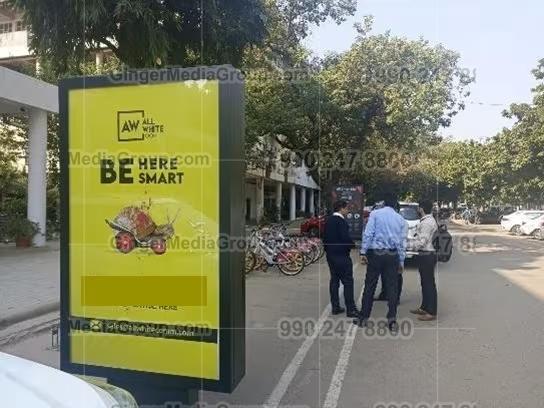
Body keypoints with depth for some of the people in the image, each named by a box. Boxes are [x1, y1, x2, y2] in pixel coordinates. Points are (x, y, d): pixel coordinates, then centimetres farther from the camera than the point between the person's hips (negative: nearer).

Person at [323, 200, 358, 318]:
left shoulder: (328, 221, 10)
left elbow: (324, 237, 15)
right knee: (348, 282, -3)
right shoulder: (341, 221, -16)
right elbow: (345, 237, -23)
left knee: (334, 280, 13)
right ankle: (351, 309, -2)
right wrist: (353, 245, -5)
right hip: (341, 255, -9)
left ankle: (335, 307, 17)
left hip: (330, 254, 9)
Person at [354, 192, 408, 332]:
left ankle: (363, 318, 13)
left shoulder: (375, 214, -1)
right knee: (392, 288, 6)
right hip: (393, 255, 2)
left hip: (375, 253, -2)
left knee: (370, 286, 5)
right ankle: (392, 320, 7)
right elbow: (402, 242, 8)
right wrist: (401, 262, 13)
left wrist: (363, 252, -10)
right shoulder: (401, 219, 9)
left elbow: (368, 233, -11)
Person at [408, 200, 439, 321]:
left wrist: (407, 244, -15)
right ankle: (424, 308, 30)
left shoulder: (427, 222, -18)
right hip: (425, 255, 10)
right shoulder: (427, 221, 12)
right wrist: (409, 240, 13)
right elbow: (420, 238, 16)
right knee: (425, 282, 18)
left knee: (429, 283, -4)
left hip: (427, 255, -10)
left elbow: (422, 242, -20)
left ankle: (431, 312, 3)